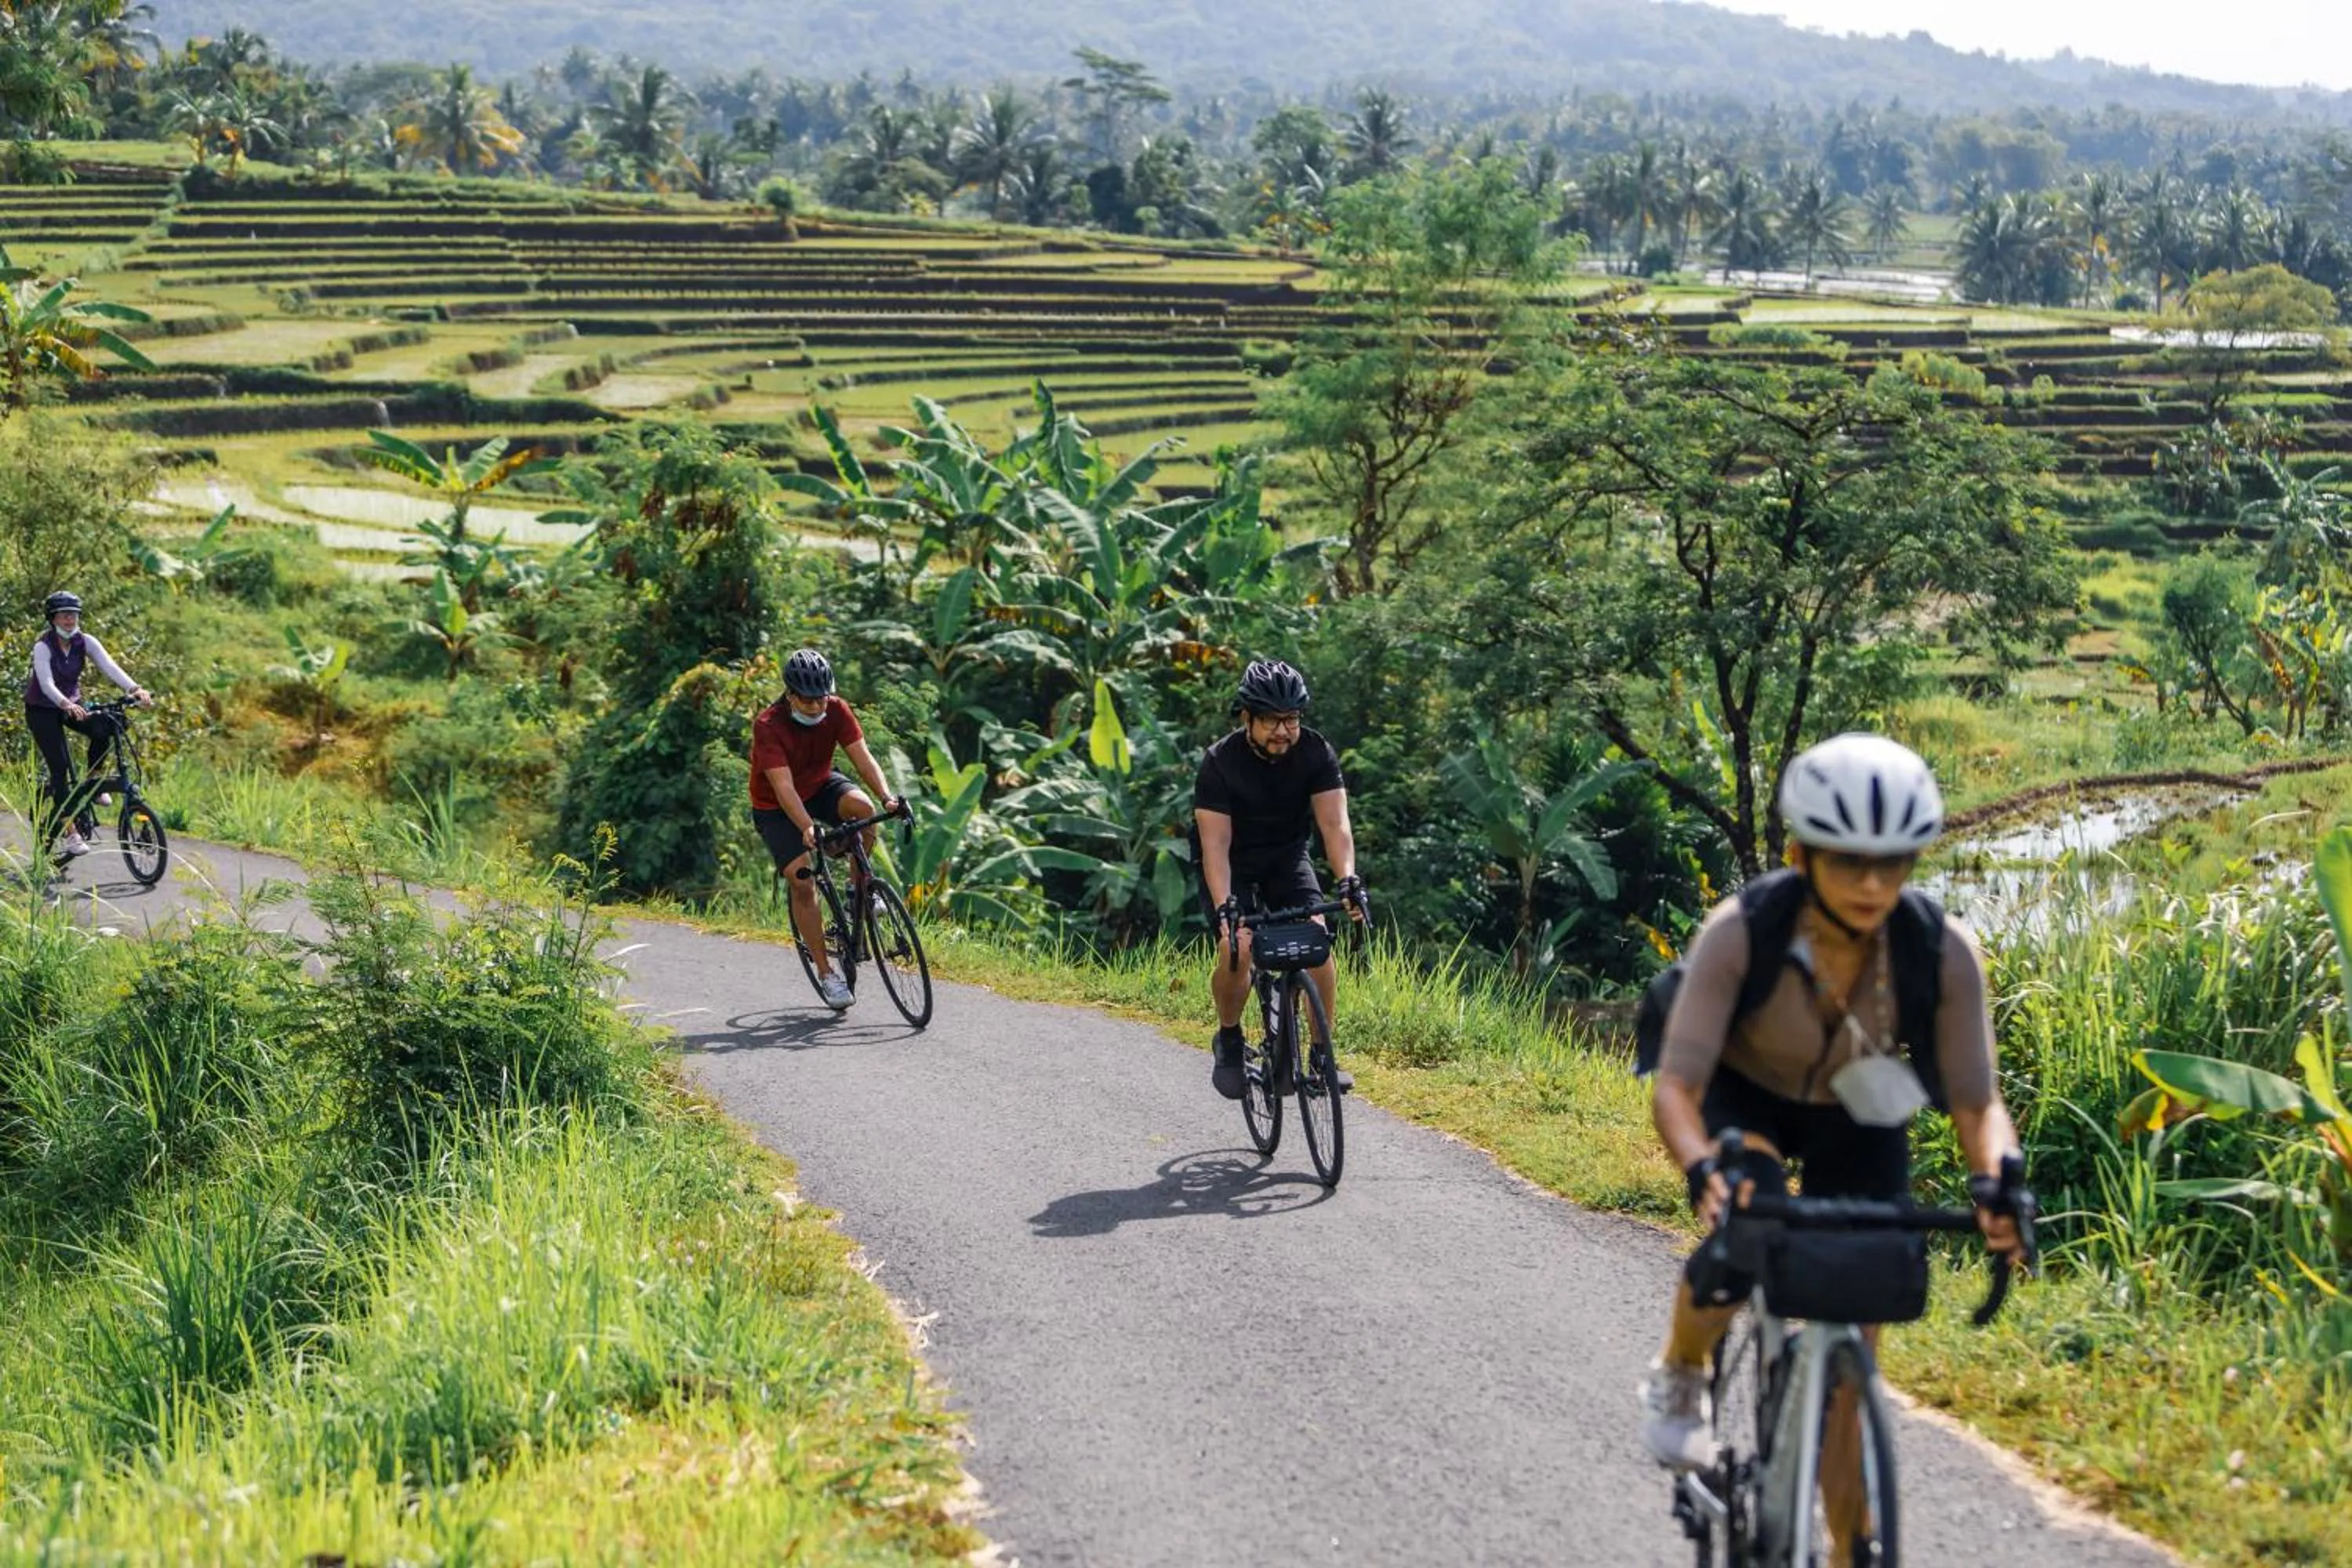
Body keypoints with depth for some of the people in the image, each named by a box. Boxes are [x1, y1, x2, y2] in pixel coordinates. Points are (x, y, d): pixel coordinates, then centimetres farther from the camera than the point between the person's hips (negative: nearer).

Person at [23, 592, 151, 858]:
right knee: (60, 767, -15)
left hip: (71, 705, 4)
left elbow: (109, 666, -24)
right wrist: (66, 704, -54)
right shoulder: (43, 646, -22)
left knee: (104, 728, -26)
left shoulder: (85, 642, -10)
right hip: (42, 710, -4)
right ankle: (71, 833, -10)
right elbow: (47, 684, -35)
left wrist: (135, 689, -41)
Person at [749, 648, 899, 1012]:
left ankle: (860, 892, -8)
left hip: (820, 786, 3)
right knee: (801, 882, -15)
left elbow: (863, 757, -22)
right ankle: (826, 974, -6)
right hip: (775, 808, -3)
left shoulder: (836, 710, -17)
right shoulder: (768, 725, -29)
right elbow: (783, 787, -36)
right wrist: (807, 828, -50)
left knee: (862, 806, -30)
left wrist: (887, 797, -40)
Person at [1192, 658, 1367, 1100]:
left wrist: (1348, 880, -43)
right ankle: (1228, 1040, 1)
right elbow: (1215, 844, -28)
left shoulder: (1317, 753, -18)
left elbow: (1335, 824, -25)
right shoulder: (1220, 762, -24)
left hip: (1287, 857, 2)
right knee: (1236, 948, -25)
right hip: (1235, 864, -2)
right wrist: (1224, 907, -43)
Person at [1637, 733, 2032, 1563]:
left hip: (1857, 1120, 2)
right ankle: (1678, 1376, -2)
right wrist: (1703, 1171, -58)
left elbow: (1977, 1100, -27)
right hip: (1746, 1096, -2)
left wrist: (1995, 1183, -48)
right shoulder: (1739, 932, -34)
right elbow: (1675, 1087, -38)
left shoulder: (1944, 950, -29)